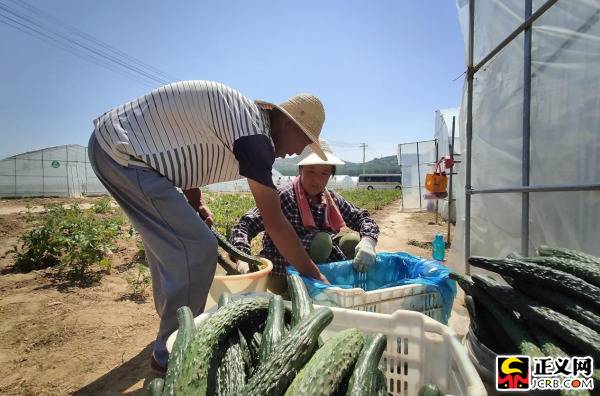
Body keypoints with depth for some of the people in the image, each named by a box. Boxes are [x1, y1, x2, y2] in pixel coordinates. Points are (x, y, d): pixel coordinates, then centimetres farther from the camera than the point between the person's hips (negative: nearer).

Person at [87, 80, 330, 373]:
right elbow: (274, 222, -19)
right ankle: (171, 356, 6)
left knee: (168, 240, 21)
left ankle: (172, 322, 41)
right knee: (196, 249, -13)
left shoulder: (238, 114, 10)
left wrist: (195, 201, 8)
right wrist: (316, 276, -9)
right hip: (121, 153, -11)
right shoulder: (254, 134, -19)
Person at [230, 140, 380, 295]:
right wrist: (242, 258, -38)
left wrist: (368, 242, -19)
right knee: (321, 240, -28)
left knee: (353, 240, -10)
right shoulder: (284, 196, -16)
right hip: (283, 278, -5)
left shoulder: (332, 199, 1)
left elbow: (363, 218, 3)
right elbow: (245, 225, -20)